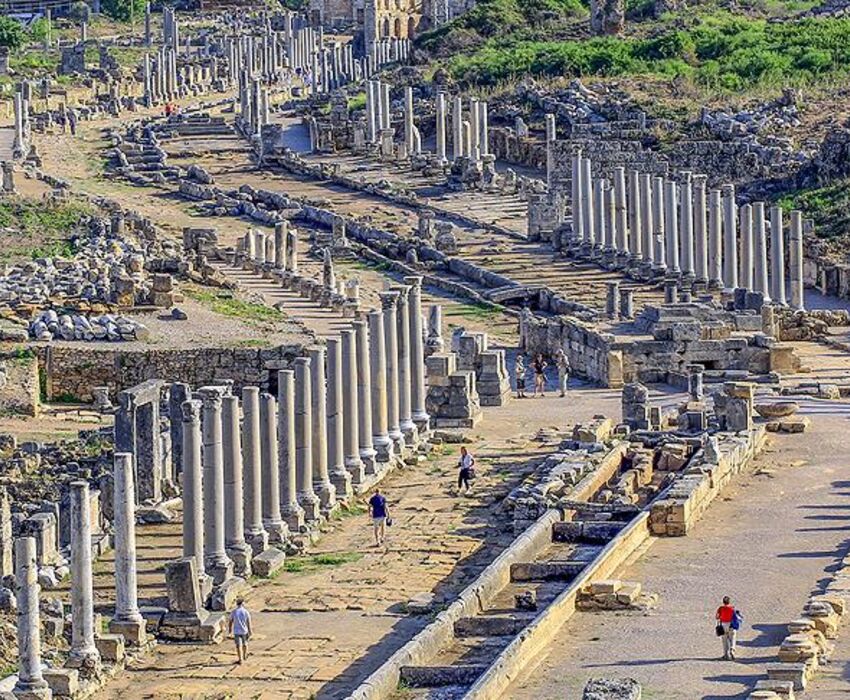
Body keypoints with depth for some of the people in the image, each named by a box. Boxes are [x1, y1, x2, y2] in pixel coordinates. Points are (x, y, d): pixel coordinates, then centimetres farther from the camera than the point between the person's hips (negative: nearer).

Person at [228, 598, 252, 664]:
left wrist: (230, 629, 16)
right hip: (244, 631, 1)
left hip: (236, 631, -1)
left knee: (238, 645, 0)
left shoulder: (234, 612, -8)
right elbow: (249, 622, -9)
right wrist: (250, 632, -6)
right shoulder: (246, 612, -8)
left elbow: (230, 622, -1)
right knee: (245, 643, 22)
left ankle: (240, 659, -6)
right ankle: (244, 656, 40)